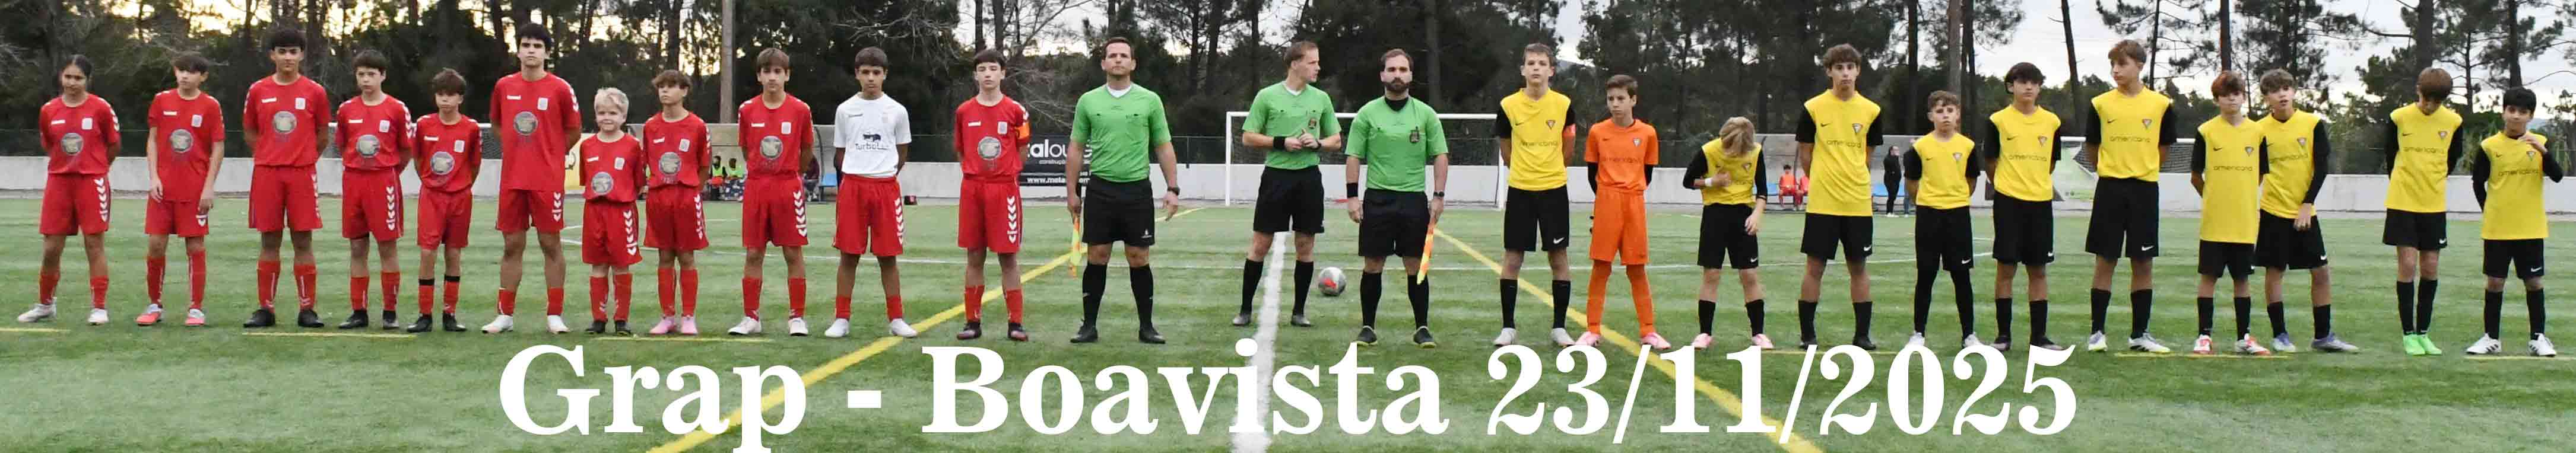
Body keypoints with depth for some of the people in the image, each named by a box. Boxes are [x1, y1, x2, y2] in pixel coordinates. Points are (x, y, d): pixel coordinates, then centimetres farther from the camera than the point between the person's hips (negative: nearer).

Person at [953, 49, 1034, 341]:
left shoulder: (1015, 111, 0)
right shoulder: (964, 111, 6)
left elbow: (1022, 153, 9)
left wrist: (1004, 175, 8)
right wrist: (974, 174, 9)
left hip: (1005, 189, -2)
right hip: (972, 188, 2)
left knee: (1008, 257, -1)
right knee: (974, 256, 5)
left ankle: (1015, 323, 2)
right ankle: (973, 322, 10)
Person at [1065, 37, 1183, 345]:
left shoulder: (1150, 100, 3)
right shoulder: (1088, 101, 5)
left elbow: (1163, 147, 5)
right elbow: (1076, 149, 10)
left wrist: (1173, 188, -2)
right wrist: (1072, 191, 6)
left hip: (1137, 189, -1)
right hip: (1101, 189, 1)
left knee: (1139, 259, 1)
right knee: (1097, 258, 2)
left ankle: (1146, 327, 9)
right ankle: (1090, 326, 8)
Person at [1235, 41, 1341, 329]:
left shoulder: (1321, 99, 8)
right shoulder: (1268, 96, -2)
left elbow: (1336, 141, 13)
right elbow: (1249, 138, -1)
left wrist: (1318, 143, -8)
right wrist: (1282, 143, -13)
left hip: (1309, 176, 3)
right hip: (1276, 175, -3)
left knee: (1306, 245, 4)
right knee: (1261, 244, -1)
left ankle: (1299, 312, 13)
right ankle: (1245, 309, 6)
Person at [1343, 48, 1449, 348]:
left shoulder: (1426, 114, 4)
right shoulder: (1368, 114, 2)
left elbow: (1440, 156, 6)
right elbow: (1353, 157, 3)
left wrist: (1439, 196, -1)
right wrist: (1352, 196, -4)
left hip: (1414, 200, 0)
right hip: (1377, 199, 0)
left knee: (1416, 266, 2)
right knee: (1372, 266, 2)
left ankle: (1422, 329, 9)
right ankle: (1368, 328, 10)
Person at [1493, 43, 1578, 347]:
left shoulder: (1563, 105, -2)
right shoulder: (1509, 105, -4)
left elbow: (1567, 150, 11)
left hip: (1554, 190, 0)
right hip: (1520, 190, 0)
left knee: (1558, 257, 3)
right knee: (1512, 257, 2)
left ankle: (1559, 327, 11)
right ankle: (1509, 325, 11)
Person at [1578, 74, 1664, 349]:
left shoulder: (1647, 133, 2)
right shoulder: (1598, 132, 0)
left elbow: (1647, 173, 11)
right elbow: (1592, 173, 8)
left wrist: (1631, 196, 7)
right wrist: (1605, 198, 5)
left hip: (1635, 204, 1)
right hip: (1605, 203, -1)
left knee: (1637, 270, 5)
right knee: (1601, 267, 0)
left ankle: (1648, 331, 10)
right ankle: (1592, 330, 5)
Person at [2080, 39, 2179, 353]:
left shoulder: (2160, 104, 1)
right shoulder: (2101, 104, 0)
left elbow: (2163, 148, 12)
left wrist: (2143, 169, 13)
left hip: (2144, 189, 1)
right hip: (2110, 189, -1)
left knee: (2143, 263, 4)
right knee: (2105, 260, 0)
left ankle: (2139, 334, 10)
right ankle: (2097, 332, 5)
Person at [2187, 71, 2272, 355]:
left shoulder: (2256, 132, 5)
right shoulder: (2207, 131, -1)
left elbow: (2261, 174, 15)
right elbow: (2196, 175, 4)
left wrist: (2247, 200, 10)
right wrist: (2213, 199, 6)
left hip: (2245, 221, 2)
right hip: (2214, 221, -2)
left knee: (2242, 278, 8)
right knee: (2209, 276, -1)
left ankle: (2244, 337, 14)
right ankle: (2204, 336, 4)